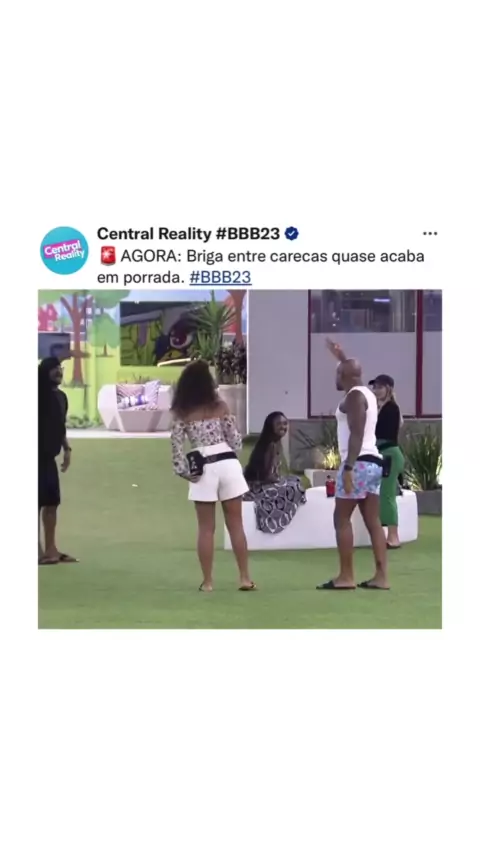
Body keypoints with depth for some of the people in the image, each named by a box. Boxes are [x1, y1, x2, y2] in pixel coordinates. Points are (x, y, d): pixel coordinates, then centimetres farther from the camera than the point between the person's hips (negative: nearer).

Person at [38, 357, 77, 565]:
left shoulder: (61, 396, 12)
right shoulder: (39, 394, -13)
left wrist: (66, 448, 14)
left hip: (48, 456, 8)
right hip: (37, 455, -8)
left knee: (52, 502, 10)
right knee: (39, 502, -6)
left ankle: (51, 549, 18)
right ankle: (39, 551, -2)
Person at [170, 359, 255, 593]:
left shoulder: (182, 412, 0)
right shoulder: (220, 406, 2)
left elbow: (176, 445, -9)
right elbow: (235, 441, 2)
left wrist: (184, 471, -3)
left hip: (204, 470, -1)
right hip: (228, 465, 1)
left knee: (206, 528, 6)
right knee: (236, 524, 8)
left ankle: (207, 581, 8)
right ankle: (245, 578, 9)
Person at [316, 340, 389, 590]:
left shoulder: (354, 396, -11)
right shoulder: (366, 392, 16)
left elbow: (356, 435, -20)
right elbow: (352, 372, 42)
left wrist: (348, 468, -23)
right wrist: (342, 357, 51)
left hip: (359, 463, -9)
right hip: (373, 463, 9)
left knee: (341, 518, -3)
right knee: (373, 521, 5)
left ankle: (346, 577, -4)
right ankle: (381, 577, 2)